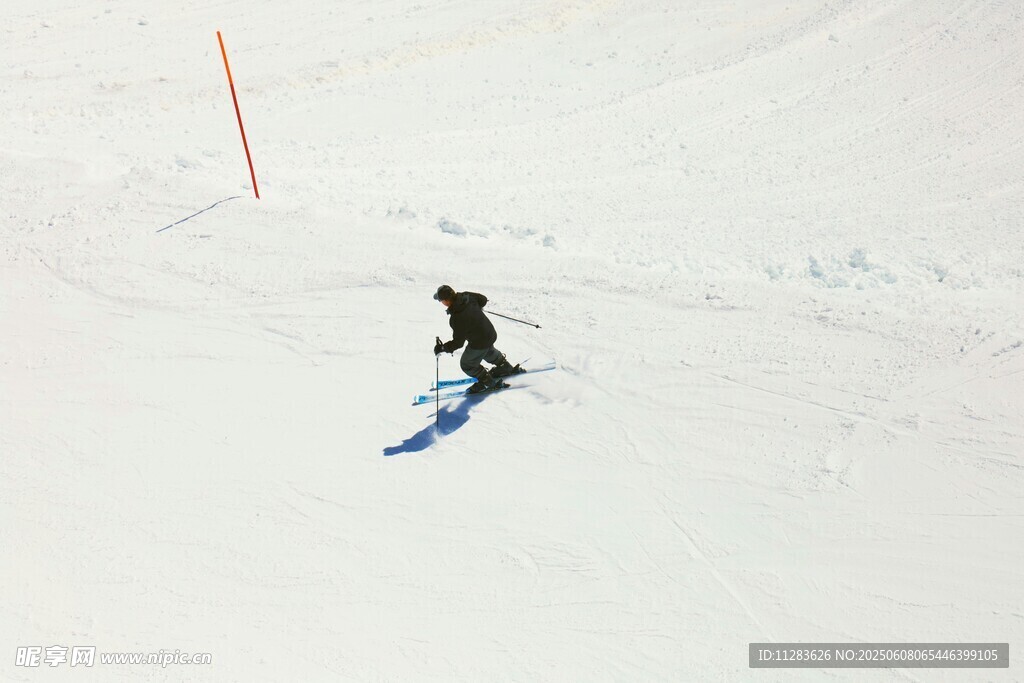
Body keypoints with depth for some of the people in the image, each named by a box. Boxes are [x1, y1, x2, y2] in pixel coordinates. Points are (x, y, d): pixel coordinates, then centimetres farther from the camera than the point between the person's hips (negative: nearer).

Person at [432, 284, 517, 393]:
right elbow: (483, 299, 4)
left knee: (467, 365, 16)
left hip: (479, 343, -8)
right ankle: (506, 367, 61)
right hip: (490, 334, 8)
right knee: (489, 353, 38)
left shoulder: (457, 318, -36)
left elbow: (458, 342, -27)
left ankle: (487, 381, 34)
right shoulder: (467, 296, -16)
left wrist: (443, 348, -17)